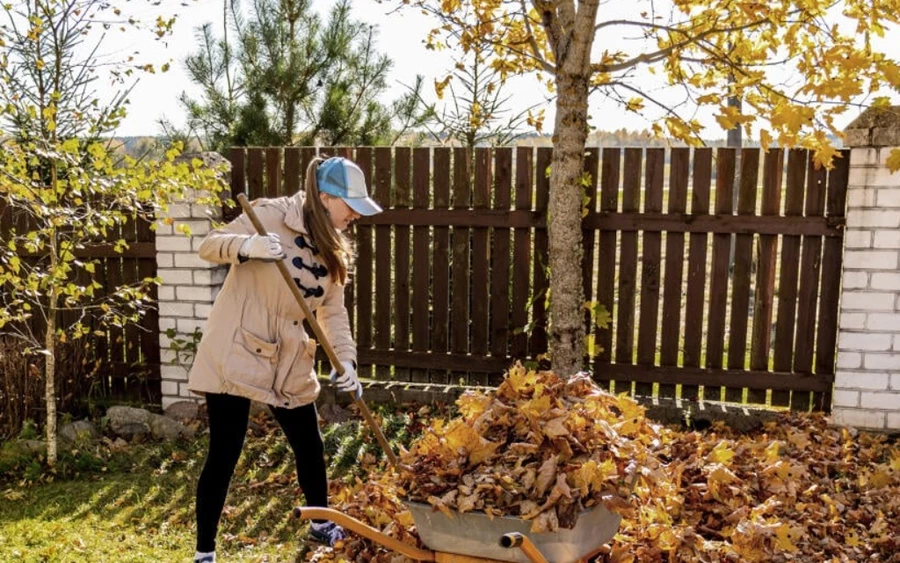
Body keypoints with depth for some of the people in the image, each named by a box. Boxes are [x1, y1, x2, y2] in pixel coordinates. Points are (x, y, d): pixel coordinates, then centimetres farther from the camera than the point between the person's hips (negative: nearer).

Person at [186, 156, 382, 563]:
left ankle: (321, 524, 40)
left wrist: (345, 360, -12)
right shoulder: (271, 215, -12)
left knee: (310, 447, 15)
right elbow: (209, 246, -11)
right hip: (234, 354, -6)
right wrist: (246, 245, -33)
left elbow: (334, 311, 4)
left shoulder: (334, 250, 6)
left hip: (290, 365, 6)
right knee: (224, 455, -1)